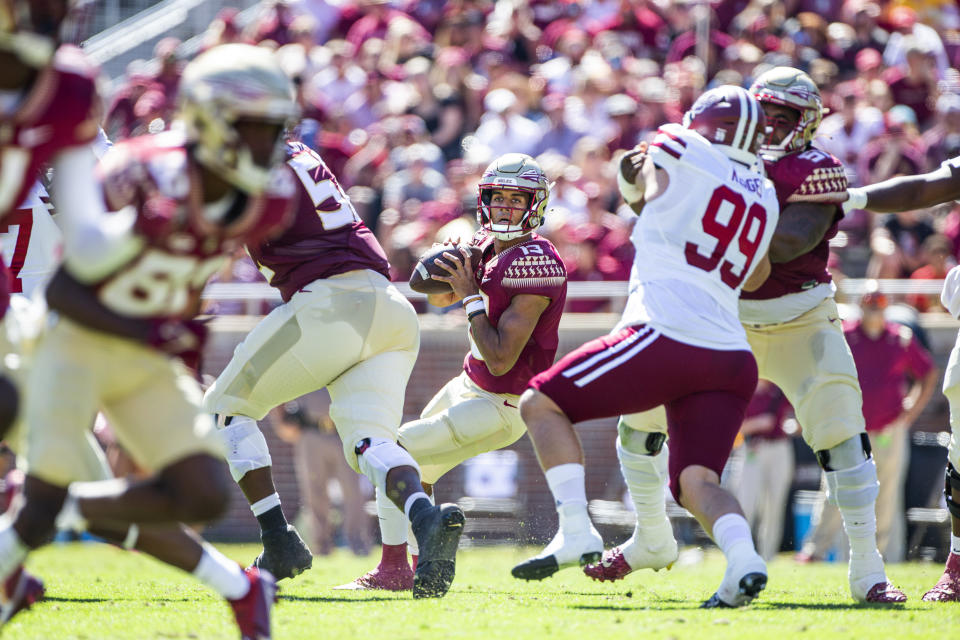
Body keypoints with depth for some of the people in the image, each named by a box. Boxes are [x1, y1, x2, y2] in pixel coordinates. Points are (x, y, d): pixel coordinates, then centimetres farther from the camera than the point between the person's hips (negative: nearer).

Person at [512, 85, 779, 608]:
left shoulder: (677, 156, 3)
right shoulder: (764, 198, 18)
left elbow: (633, 190, 24)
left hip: (667, 339, -6)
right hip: (731, 358, 6)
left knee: (541, 403, 7)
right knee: (696, 481, 6)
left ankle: (575, 533, -4)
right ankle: (742, 558, -22)